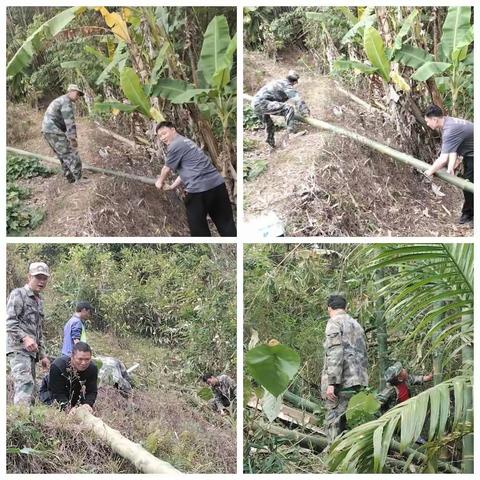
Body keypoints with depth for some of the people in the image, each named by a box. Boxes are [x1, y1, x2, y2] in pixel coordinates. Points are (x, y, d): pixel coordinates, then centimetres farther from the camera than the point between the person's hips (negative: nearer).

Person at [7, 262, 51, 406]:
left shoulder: (39, 301, 24)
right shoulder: (18, 294, -2)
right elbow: (9, 321, -13)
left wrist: (42, 355, 25)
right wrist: (24, 338, -25)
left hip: (31, 351, 9)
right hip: (18, 348, -9)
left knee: (30, 391, 5)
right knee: (25, 383, -24)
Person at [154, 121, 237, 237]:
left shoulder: (174, 145, -5)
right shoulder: (185, 142, 24)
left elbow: (167, 169, 7)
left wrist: (160, 182, 25)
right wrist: (172, 186, 33)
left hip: (199, 189, -9)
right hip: (218, 184, 9)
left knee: (198, 229, 5)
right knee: (226, 224, 10)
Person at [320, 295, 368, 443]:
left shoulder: (334, 322, -4)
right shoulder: (356, 324, 22)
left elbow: (335, 354, -15)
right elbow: (363, 354, 23)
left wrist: (331, 383, -18)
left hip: (342, 381, -8)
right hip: (357, 380, 8)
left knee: (334, 420, -8)